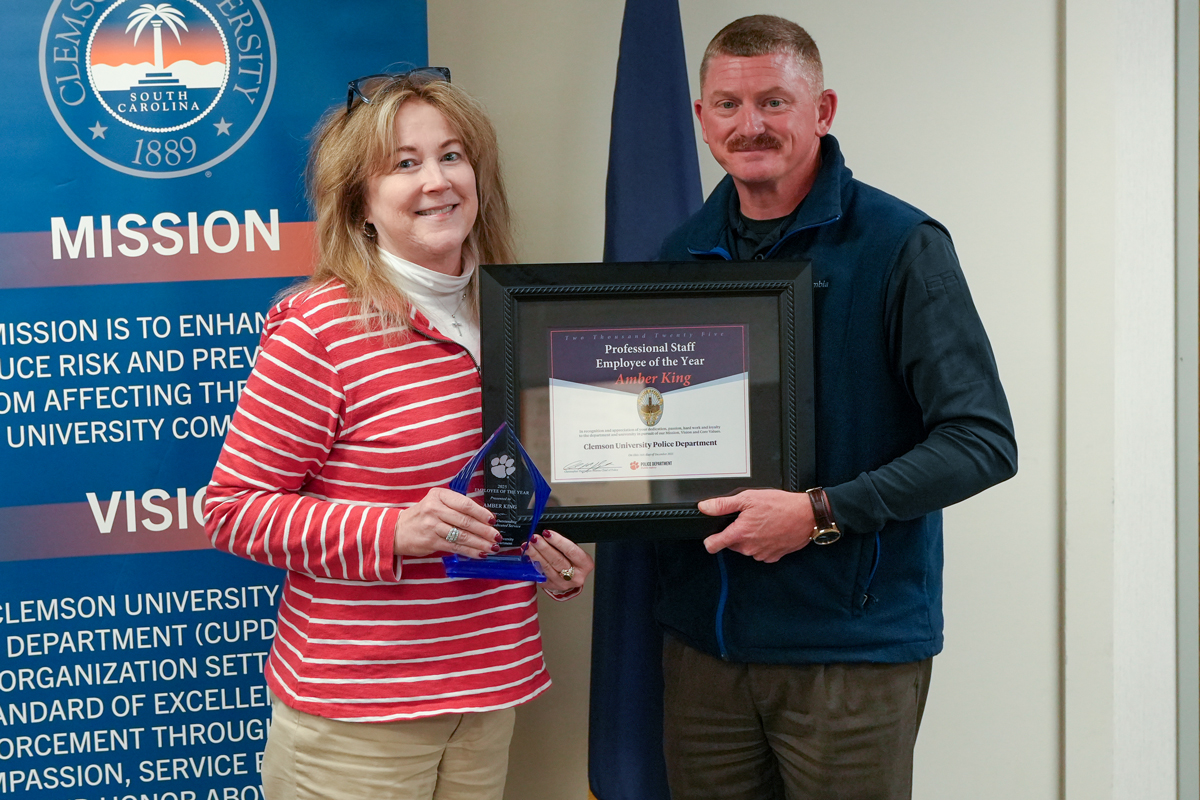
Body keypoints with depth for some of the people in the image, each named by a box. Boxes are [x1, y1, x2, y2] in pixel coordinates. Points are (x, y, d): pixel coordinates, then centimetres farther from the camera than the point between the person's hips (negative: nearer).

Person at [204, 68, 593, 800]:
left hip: (492, 688, 6)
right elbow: (233, 510, -12)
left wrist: (557, 548, 4)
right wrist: (393, 531, -23)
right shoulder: (321, 327, -13)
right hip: (355, 708, -6)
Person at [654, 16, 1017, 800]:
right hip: (703, 639, 5)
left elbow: (984, 442, -13)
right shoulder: (686, 252, 9)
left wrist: (820, 514, -21)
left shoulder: (900, 247, -8)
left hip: (854, 644, -5)